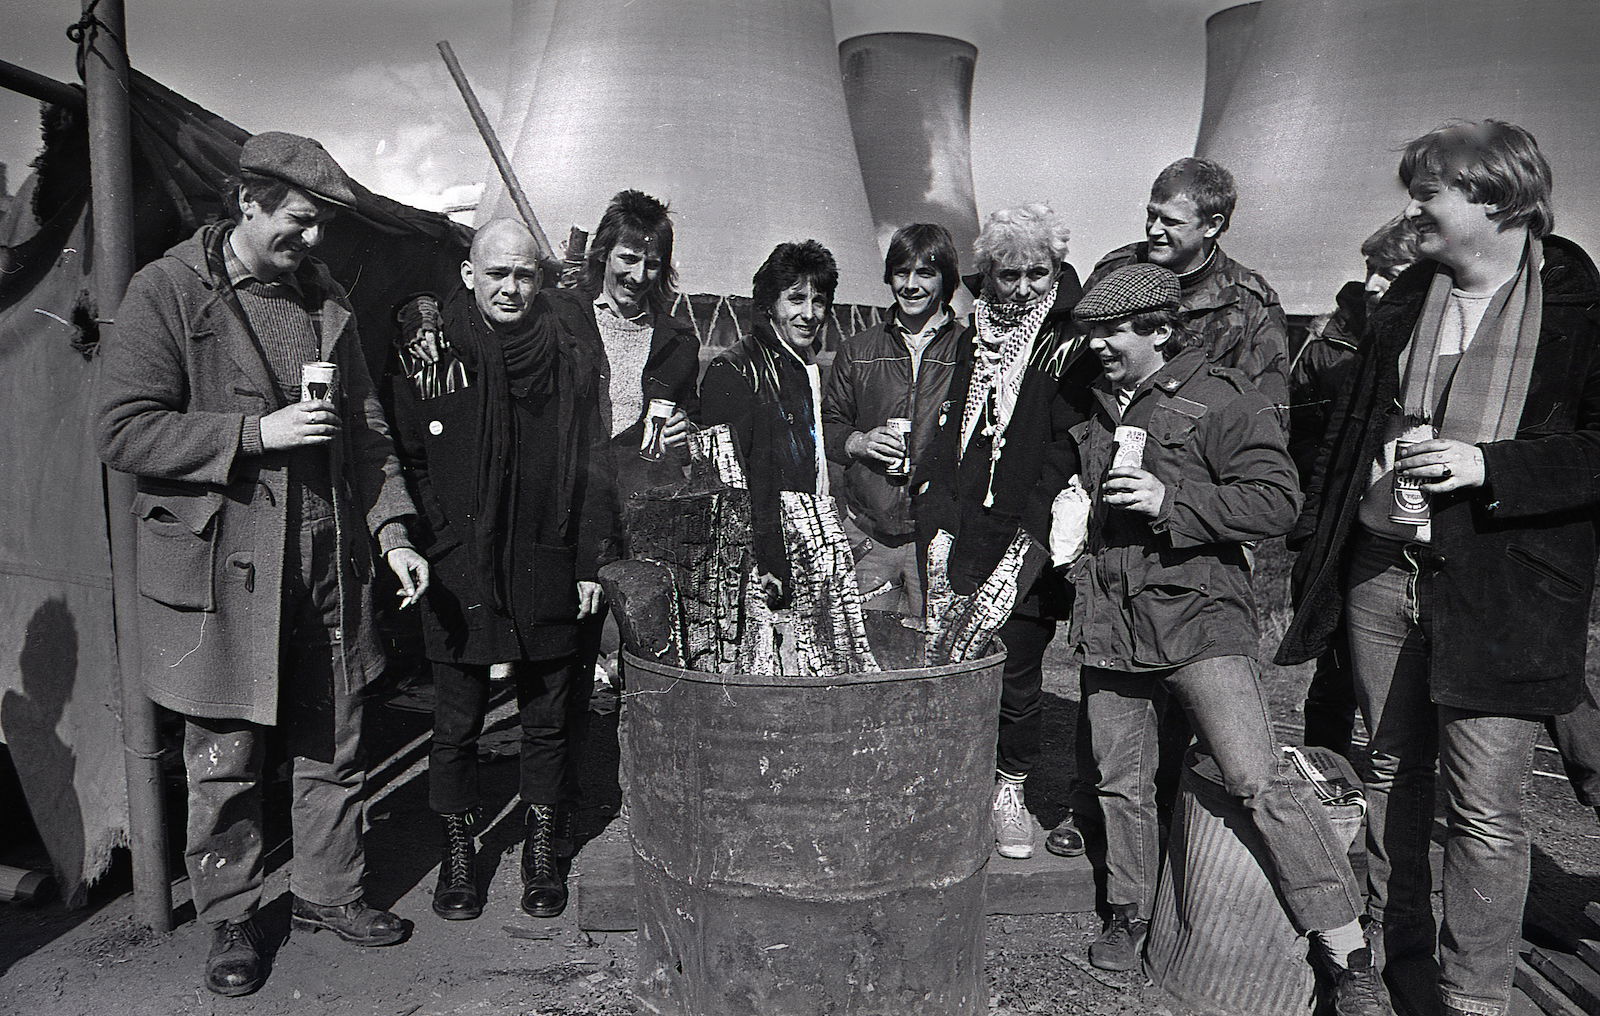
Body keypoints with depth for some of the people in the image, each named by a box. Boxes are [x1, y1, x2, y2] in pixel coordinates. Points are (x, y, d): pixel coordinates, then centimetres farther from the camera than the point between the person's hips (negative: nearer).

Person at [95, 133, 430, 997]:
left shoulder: (324, 298, 11)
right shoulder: (167, 291, -5)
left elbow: (365, 425, 14)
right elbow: (122, 431, -10)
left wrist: (391, 530, 4)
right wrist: (256, 430, -18)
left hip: (325, 567, 5)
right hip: (220, 571, -4)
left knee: (333, 748, 13)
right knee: (224, 762, 7)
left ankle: (327, 892, 32)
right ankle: (229, 920, 27)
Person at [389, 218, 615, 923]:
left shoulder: (571, 363, 5)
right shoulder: (433, 359, 1)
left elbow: (592, 472, 5)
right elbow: (411, 464, 1)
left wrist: (590, 563, 1)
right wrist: (439, 547, -7)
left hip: (548, 575, 1)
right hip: (459, 579, -1)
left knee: (547, 720, 11)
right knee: (457, 725, 8)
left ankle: (543, 851, 28)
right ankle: (458, 853, 27)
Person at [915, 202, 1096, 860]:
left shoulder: (1071, 347, -3)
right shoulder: (974, 336, 13)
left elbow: (1066, 454, -9)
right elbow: (948, 430, 12)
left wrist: (1028, 540, -16)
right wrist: (938, 521, 3)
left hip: (1026, 543, -4)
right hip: (960, 536, 4)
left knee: (1016, 672, 2)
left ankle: (1011, 790, 23)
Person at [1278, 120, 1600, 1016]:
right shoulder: (1408, 297, 11)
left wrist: (1489, 464, -22)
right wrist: (1317, 538, 13)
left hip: (1502, 591, -5)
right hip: (1383, 570, 5)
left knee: (1486, 809, -1)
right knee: (1392, 771, 15)